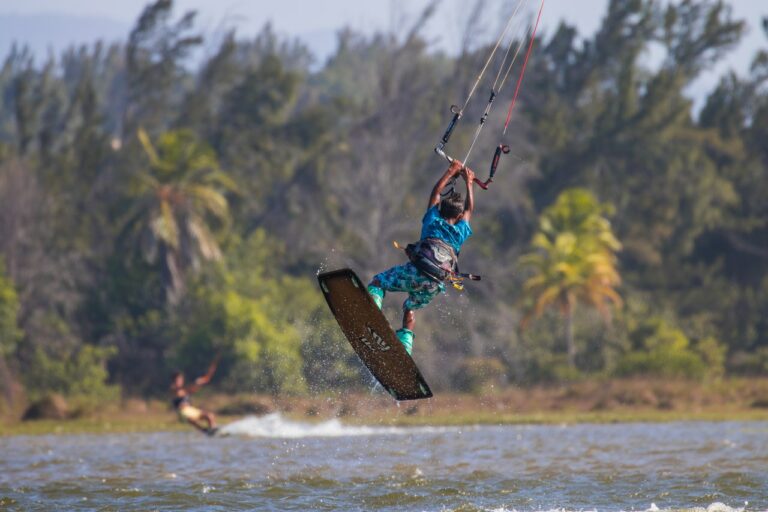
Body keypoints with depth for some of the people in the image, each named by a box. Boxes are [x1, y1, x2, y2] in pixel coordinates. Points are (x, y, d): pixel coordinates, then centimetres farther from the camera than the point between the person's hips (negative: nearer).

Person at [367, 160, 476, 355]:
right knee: (410, 308, 26)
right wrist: (469, 182, 54)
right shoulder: (461, 232, 23)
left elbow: (436, 192, 34)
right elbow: (469, 209, 42)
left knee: (378, 281, 13)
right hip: (436, 285, 3)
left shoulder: (433, 220, 18)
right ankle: (404, 352, 13)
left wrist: (451, 171, 45)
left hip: (418, 271, -3)